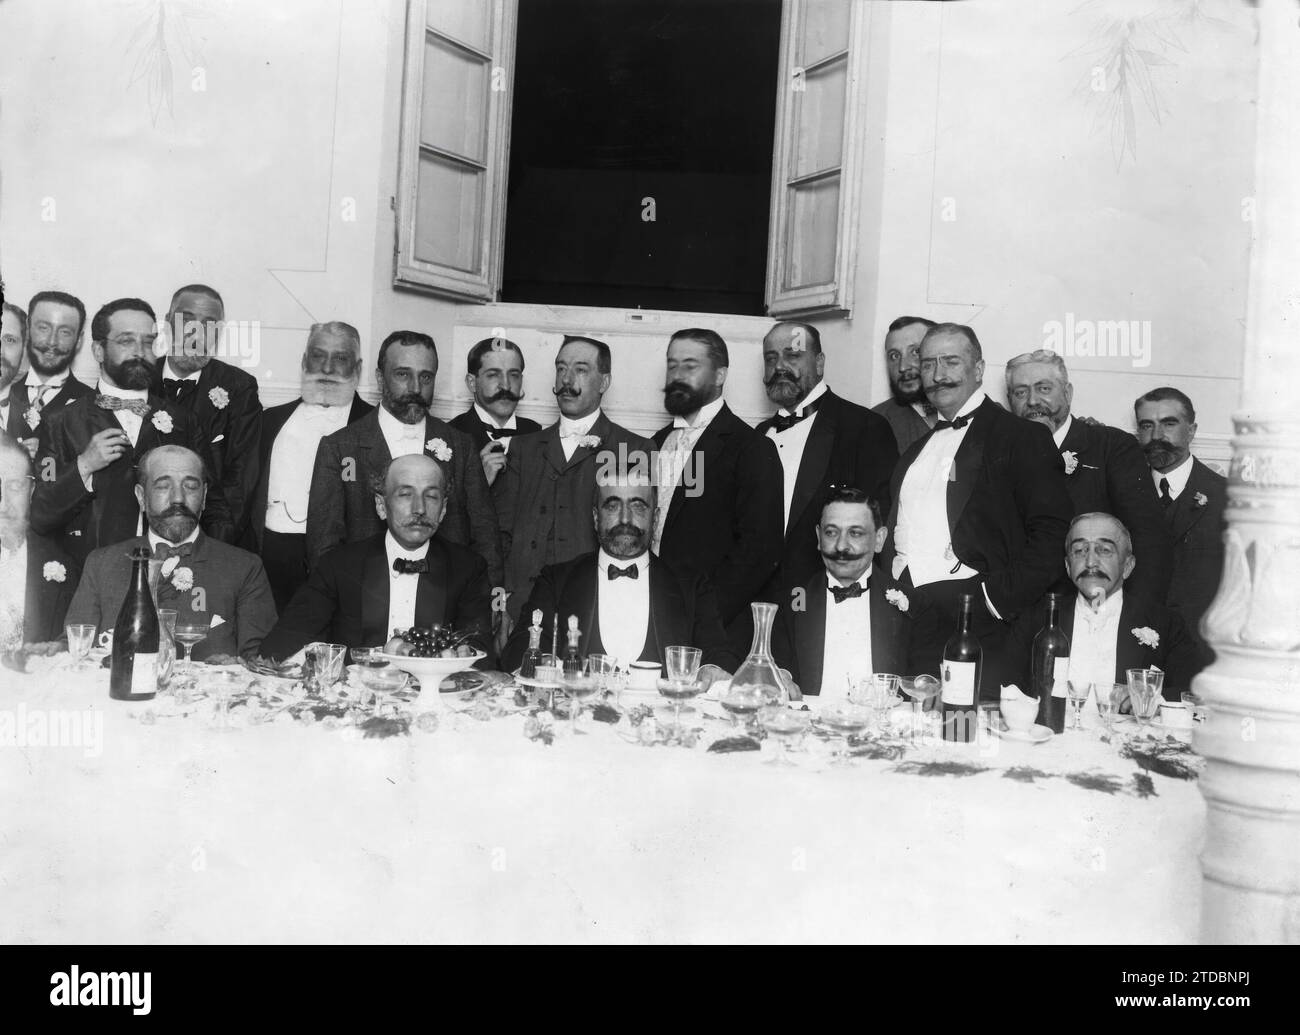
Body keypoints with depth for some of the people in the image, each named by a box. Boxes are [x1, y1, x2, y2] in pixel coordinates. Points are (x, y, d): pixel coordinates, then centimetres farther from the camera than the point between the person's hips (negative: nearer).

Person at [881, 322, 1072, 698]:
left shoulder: (1023, 437, 2)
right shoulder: (917, 448, 23)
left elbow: (1051, 530, -7)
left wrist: (999, 598, -14)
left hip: (976, 622, -5)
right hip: (904, 619, 5)